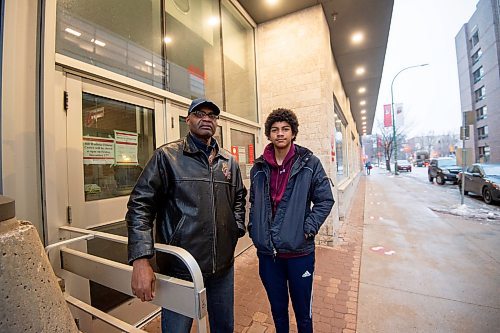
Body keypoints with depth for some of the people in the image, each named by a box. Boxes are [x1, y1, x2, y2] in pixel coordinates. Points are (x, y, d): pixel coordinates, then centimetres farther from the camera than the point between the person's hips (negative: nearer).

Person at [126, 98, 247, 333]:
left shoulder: (229, 162, 6)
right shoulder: (167, 156, -9)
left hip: (223, 265, 5)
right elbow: (140, 205, -12)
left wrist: (237, 228, 6)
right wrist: (141, 260, -19)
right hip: (180, 268, -4)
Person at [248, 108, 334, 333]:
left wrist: (308, 229, -12)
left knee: (303, 311, 18)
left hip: (299, 250, -2)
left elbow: (325, 200, -3)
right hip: (267, 252, 3)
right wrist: (254, 229, 4)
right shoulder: (259, 167, 2)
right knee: (277, 309, 23)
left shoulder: (309, 163, -6)